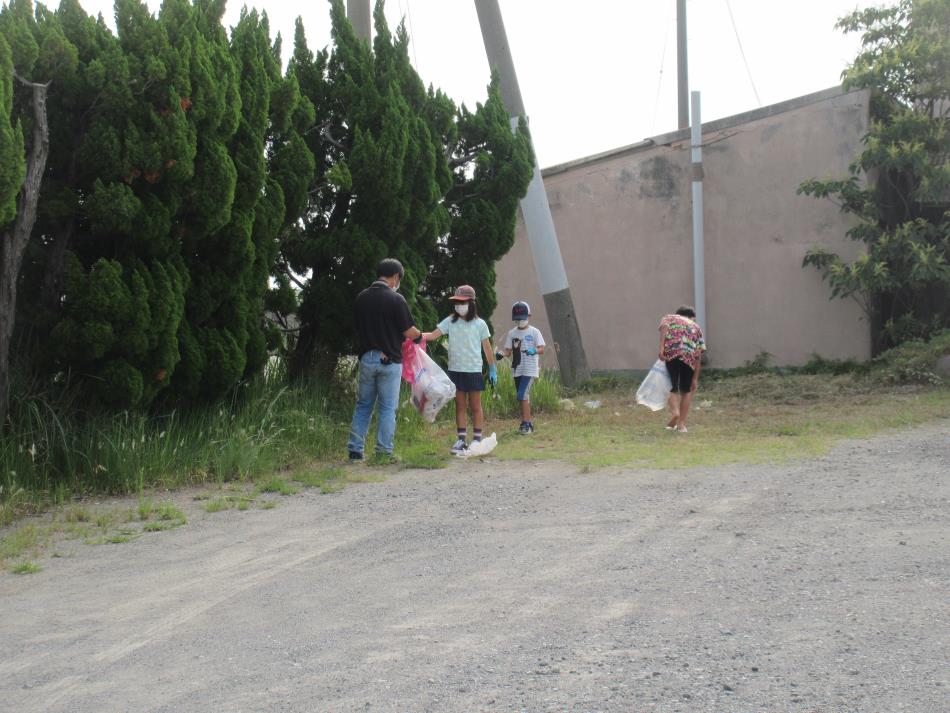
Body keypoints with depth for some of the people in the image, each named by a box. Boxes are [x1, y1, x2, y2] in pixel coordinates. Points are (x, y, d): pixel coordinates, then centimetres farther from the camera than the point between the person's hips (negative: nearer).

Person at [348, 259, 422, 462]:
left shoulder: (362, 298, 4)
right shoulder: (395, 299, -12)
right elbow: (409, 332, -10)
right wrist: (419, 335, 12)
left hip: (366, 357, 4)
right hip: (389, 359, -4)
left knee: (363, 405, 12)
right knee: (388, 407, 4)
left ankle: (355, 450, 9)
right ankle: (384, 452, 5)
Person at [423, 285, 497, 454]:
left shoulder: (479, 324, -2)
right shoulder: (450, 321, 2)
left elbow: (487, 347, 3)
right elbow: (433, 335, -8)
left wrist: (493, 369, 3)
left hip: (473, 371, -2)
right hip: (455, 370, 2)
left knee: (475, 406, 4)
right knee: (460, 406, 8)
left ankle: (477, 440, 9)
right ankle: (461, 440, 11)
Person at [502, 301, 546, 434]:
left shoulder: (534, 332, -2)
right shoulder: (512, 333, 11)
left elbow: (542, 349, -7)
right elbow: (508, 351, 8)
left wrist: (534, 350, -29)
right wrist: (501, 354, -14)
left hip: (529, 369, -5)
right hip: (517, 369, 5)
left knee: (522, 395, -16)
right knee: (524, 397, 11)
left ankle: (526, 423, -12)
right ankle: (528, 423, 19)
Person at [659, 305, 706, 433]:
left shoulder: (669, 318, 26)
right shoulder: (696, 327, 28)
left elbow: (663, 328, -1)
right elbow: (699, 355, 18)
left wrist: (661, 348, -11)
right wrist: (695, 379, 17)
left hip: (671, 352, -1)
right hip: (689, 356, 1)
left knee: (672, 388, 13)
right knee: (686, 390, 17)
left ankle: (675, 412, -12)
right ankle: (681, 423, 12)